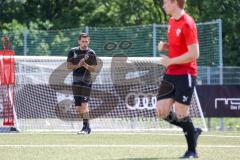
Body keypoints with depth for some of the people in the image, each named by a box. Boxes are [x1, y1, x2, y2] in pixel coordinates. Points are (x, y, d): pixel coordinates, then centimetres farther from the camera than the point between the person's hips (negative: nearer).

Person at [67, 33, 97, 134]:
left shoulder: (91, 53, 1)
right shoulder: (73, 51, 8)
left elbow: (94, 69, -2)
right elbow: (68, 66, 3)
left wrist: (85, 65, -20)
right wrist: (78, 65, -14)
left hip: (86, 81, -4)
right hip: (76, 82, 4)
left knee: (84, 104, -18)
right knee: (78, 109, 6)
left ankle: (85, 127, -18)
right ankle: (87, 126, 22)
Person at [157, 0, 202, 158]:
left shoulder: (187, 24, -17)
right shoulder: (172, 21, 10)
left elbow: (194, 54, -20)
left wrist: (170, 61, -16)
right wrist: (165, 45, 4)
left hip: (185, 75, -8)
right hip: (171, 74, 8)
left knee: (181, 114, -6)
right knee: (162, 112, 3)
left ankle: (192, 151, 8)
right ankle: (192, 131, 20)